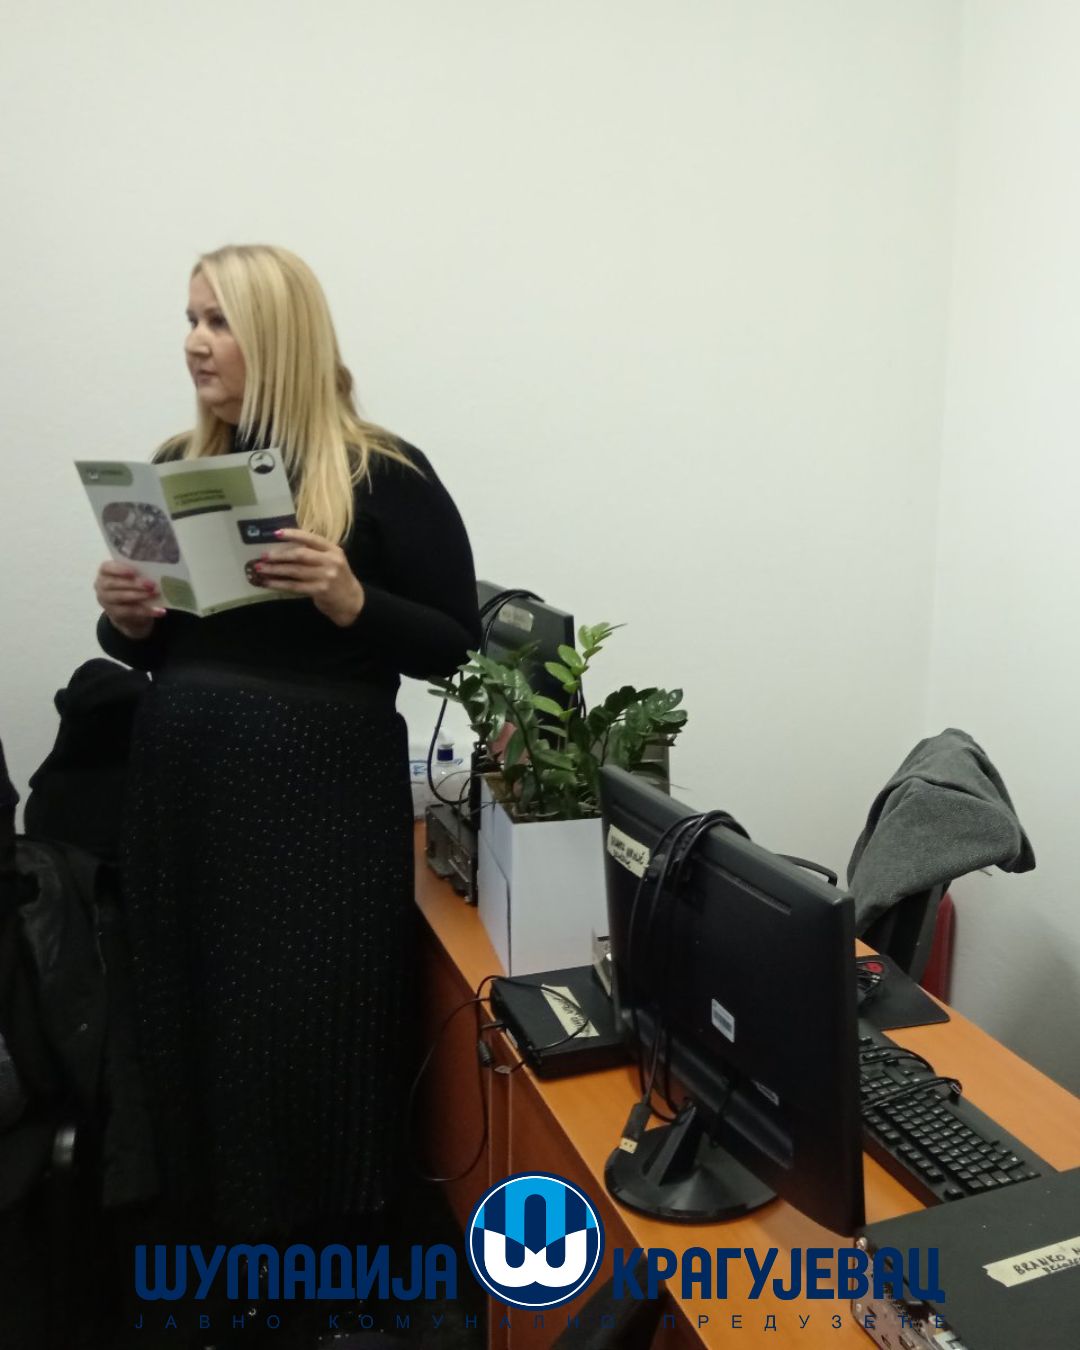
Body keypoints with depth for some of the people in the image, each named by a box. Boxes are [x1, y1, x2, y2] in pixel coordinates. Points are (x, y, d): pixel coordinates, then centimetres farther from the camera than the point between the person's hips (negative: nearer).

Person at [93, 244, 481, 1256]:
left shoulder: (385, 474, -7)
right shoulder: (175, 466, 9)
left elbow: (458, 648, -6)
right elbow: (154, 650, 17)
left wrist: (352, 604, -22)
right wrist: (126, 619, -5)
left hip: (325, 791, -4)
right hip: (182, 784, 5)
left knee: (316, 1023, 3)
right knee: (196, 1015, 11)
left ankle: (334, 1260, 29)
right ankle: (215, 1233, 36)